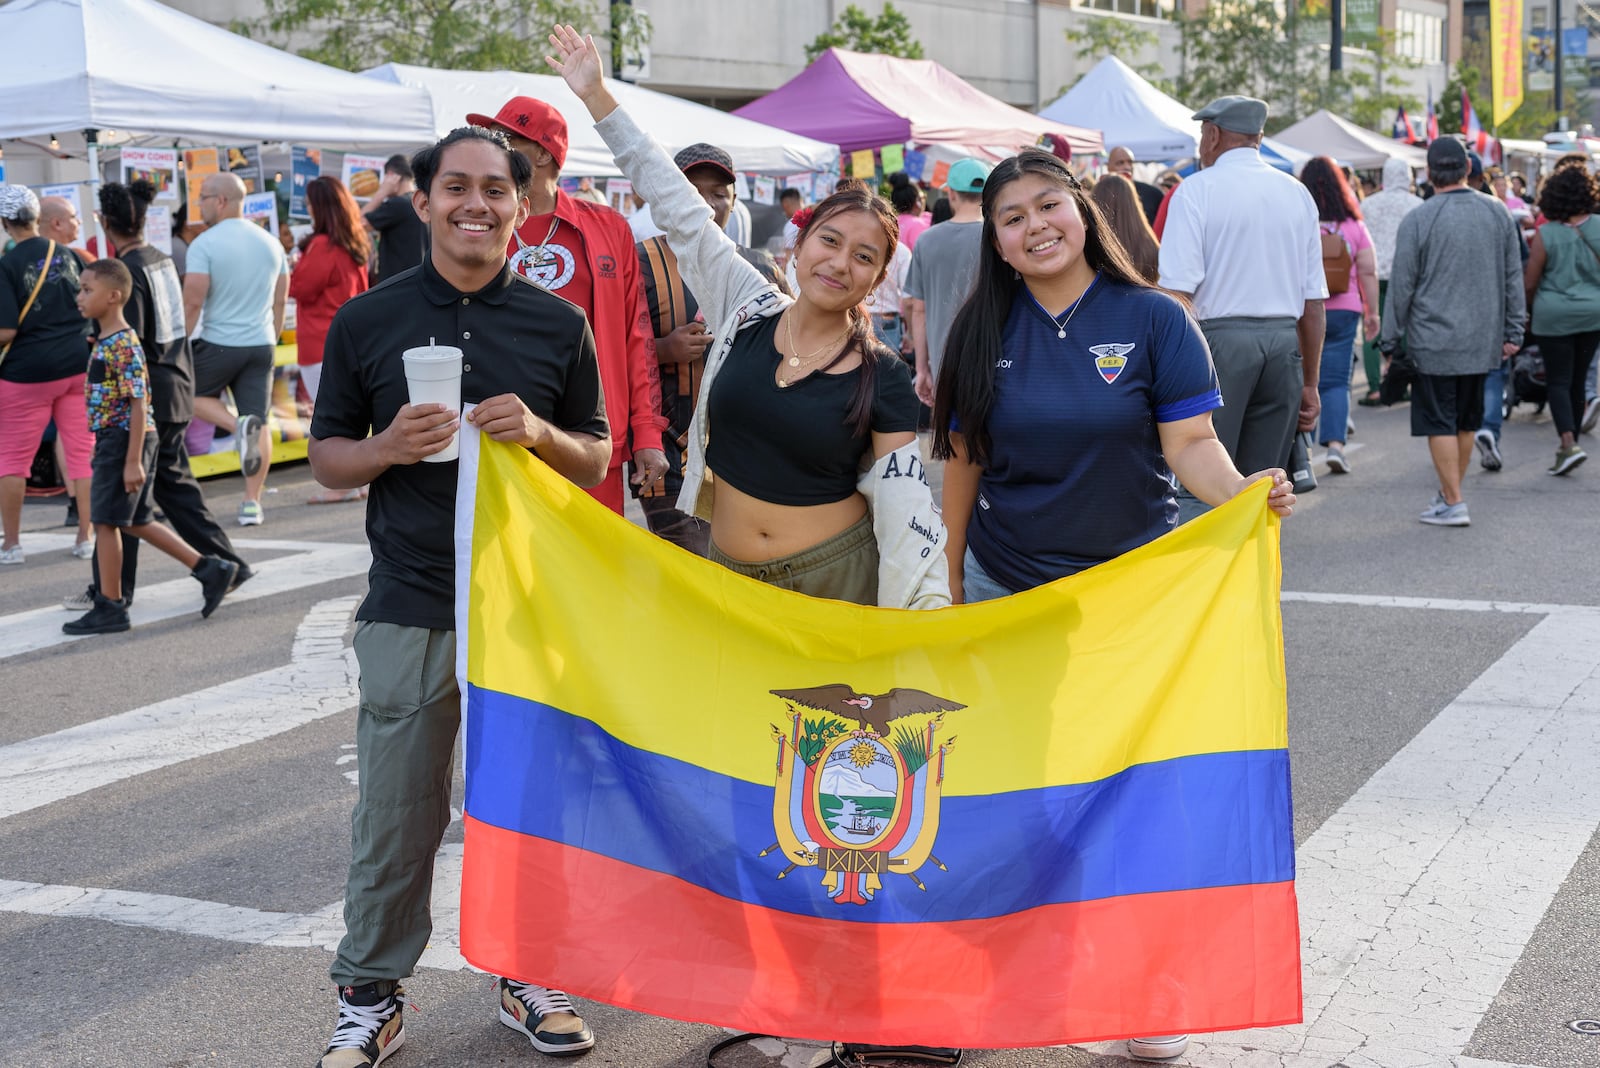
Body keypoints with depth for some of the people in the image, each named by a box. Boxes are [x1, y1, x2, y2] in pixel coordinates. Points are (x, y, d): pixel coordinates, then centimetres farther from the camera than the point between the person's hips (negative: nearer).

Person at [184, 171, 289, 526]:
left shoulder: (205, 244, -11)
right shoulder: (270, 243, 8)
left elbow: (193, 302, -15)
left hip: (217, 343, -4)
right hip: (261, 344, 5)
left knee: (194, 395, 20)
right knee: (260, 423, 5)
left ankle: (238, 425, -9)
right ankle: (252, 503, 3)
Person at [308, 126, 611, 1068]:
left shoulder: (558, 325, 5)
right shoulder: (366, 321, 3)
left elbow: (596, 459, 9)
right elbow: (328, 458, 7)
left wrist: (539, 433, -12)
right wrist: (390, 448, -14)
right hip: (410, 610, -1)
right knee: (396, 818, 5)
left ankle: (529, 975, 28)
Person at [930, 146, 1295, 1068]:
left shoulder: (1154, 319, -6)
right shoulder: (985, 328, 1)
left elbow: (1191, 444, -10)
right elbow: (963, 457, 8)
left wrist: (1245, 493, -30)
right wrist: (951, 576, 10)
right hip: (1005, 590, 2)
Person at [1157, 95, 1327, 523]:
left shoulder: (1197, 190, -3)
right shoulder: (1297, 195, 13)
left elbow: (1177, 291, -12)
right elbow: (1314, 300, 14)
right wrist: (1309, 383, 20)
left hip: (1219, 336, -5)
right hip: (1284, 342, 5)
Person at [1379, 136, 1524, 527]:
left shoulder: (1417, 220, -11)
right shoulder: (1498, 213, 4)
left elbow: (1401, 286, -7)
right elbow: (1513, 277, 8)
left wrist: (1390, 341, 0)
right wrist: (1513, 331, 15)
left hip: (1434, 341, -5)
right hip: (1483, 340, 5)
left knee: (1439, 422, 1)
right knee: (1467, 421, 15)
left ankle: (1453, 503, -1)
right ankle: (1450, 492, 25)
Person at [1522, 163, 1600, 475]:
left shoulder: (1545, 235, -11)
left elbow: (1529, 283, -7)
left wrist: (1530, 308, 11)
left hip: (1555, 317, -4)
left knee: (1558, 382, 0)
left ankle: (1570, 444, -16)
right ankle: (1568, 443, 25)